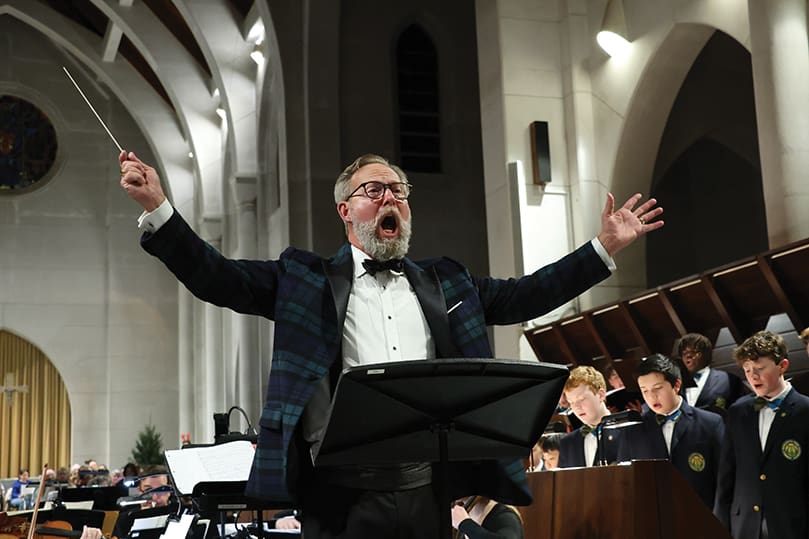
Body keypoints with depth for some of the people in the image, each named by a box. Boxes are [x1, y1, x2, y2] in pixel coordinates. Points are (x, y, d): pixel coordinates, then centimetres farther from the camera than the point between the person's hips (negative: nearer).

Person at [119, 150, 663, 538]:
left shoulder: (445, 282, 17)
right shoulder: (306, 279, 8)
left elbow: (525, 294, 16)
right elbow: (215, 277, 2)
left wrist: (605, 247, 12)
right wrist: (158, 208, -10)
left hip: (427, 487, 3)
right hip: (343, 490, -2)